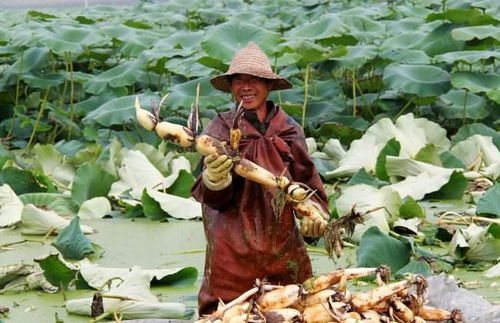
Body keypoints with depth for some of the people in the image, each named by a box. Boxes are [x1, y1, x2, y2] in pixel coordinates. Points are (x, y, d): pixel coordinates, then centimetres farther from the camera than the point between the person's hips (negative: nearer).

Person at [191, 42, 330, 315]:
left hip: (283, 239, 3)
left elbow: (306, 179, 8)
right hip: (233, 249, -3)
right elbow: (213, 199, -11)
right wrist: (214, 181, -33)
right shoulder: (221, 129, -2)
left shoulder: (289, 129, 5)